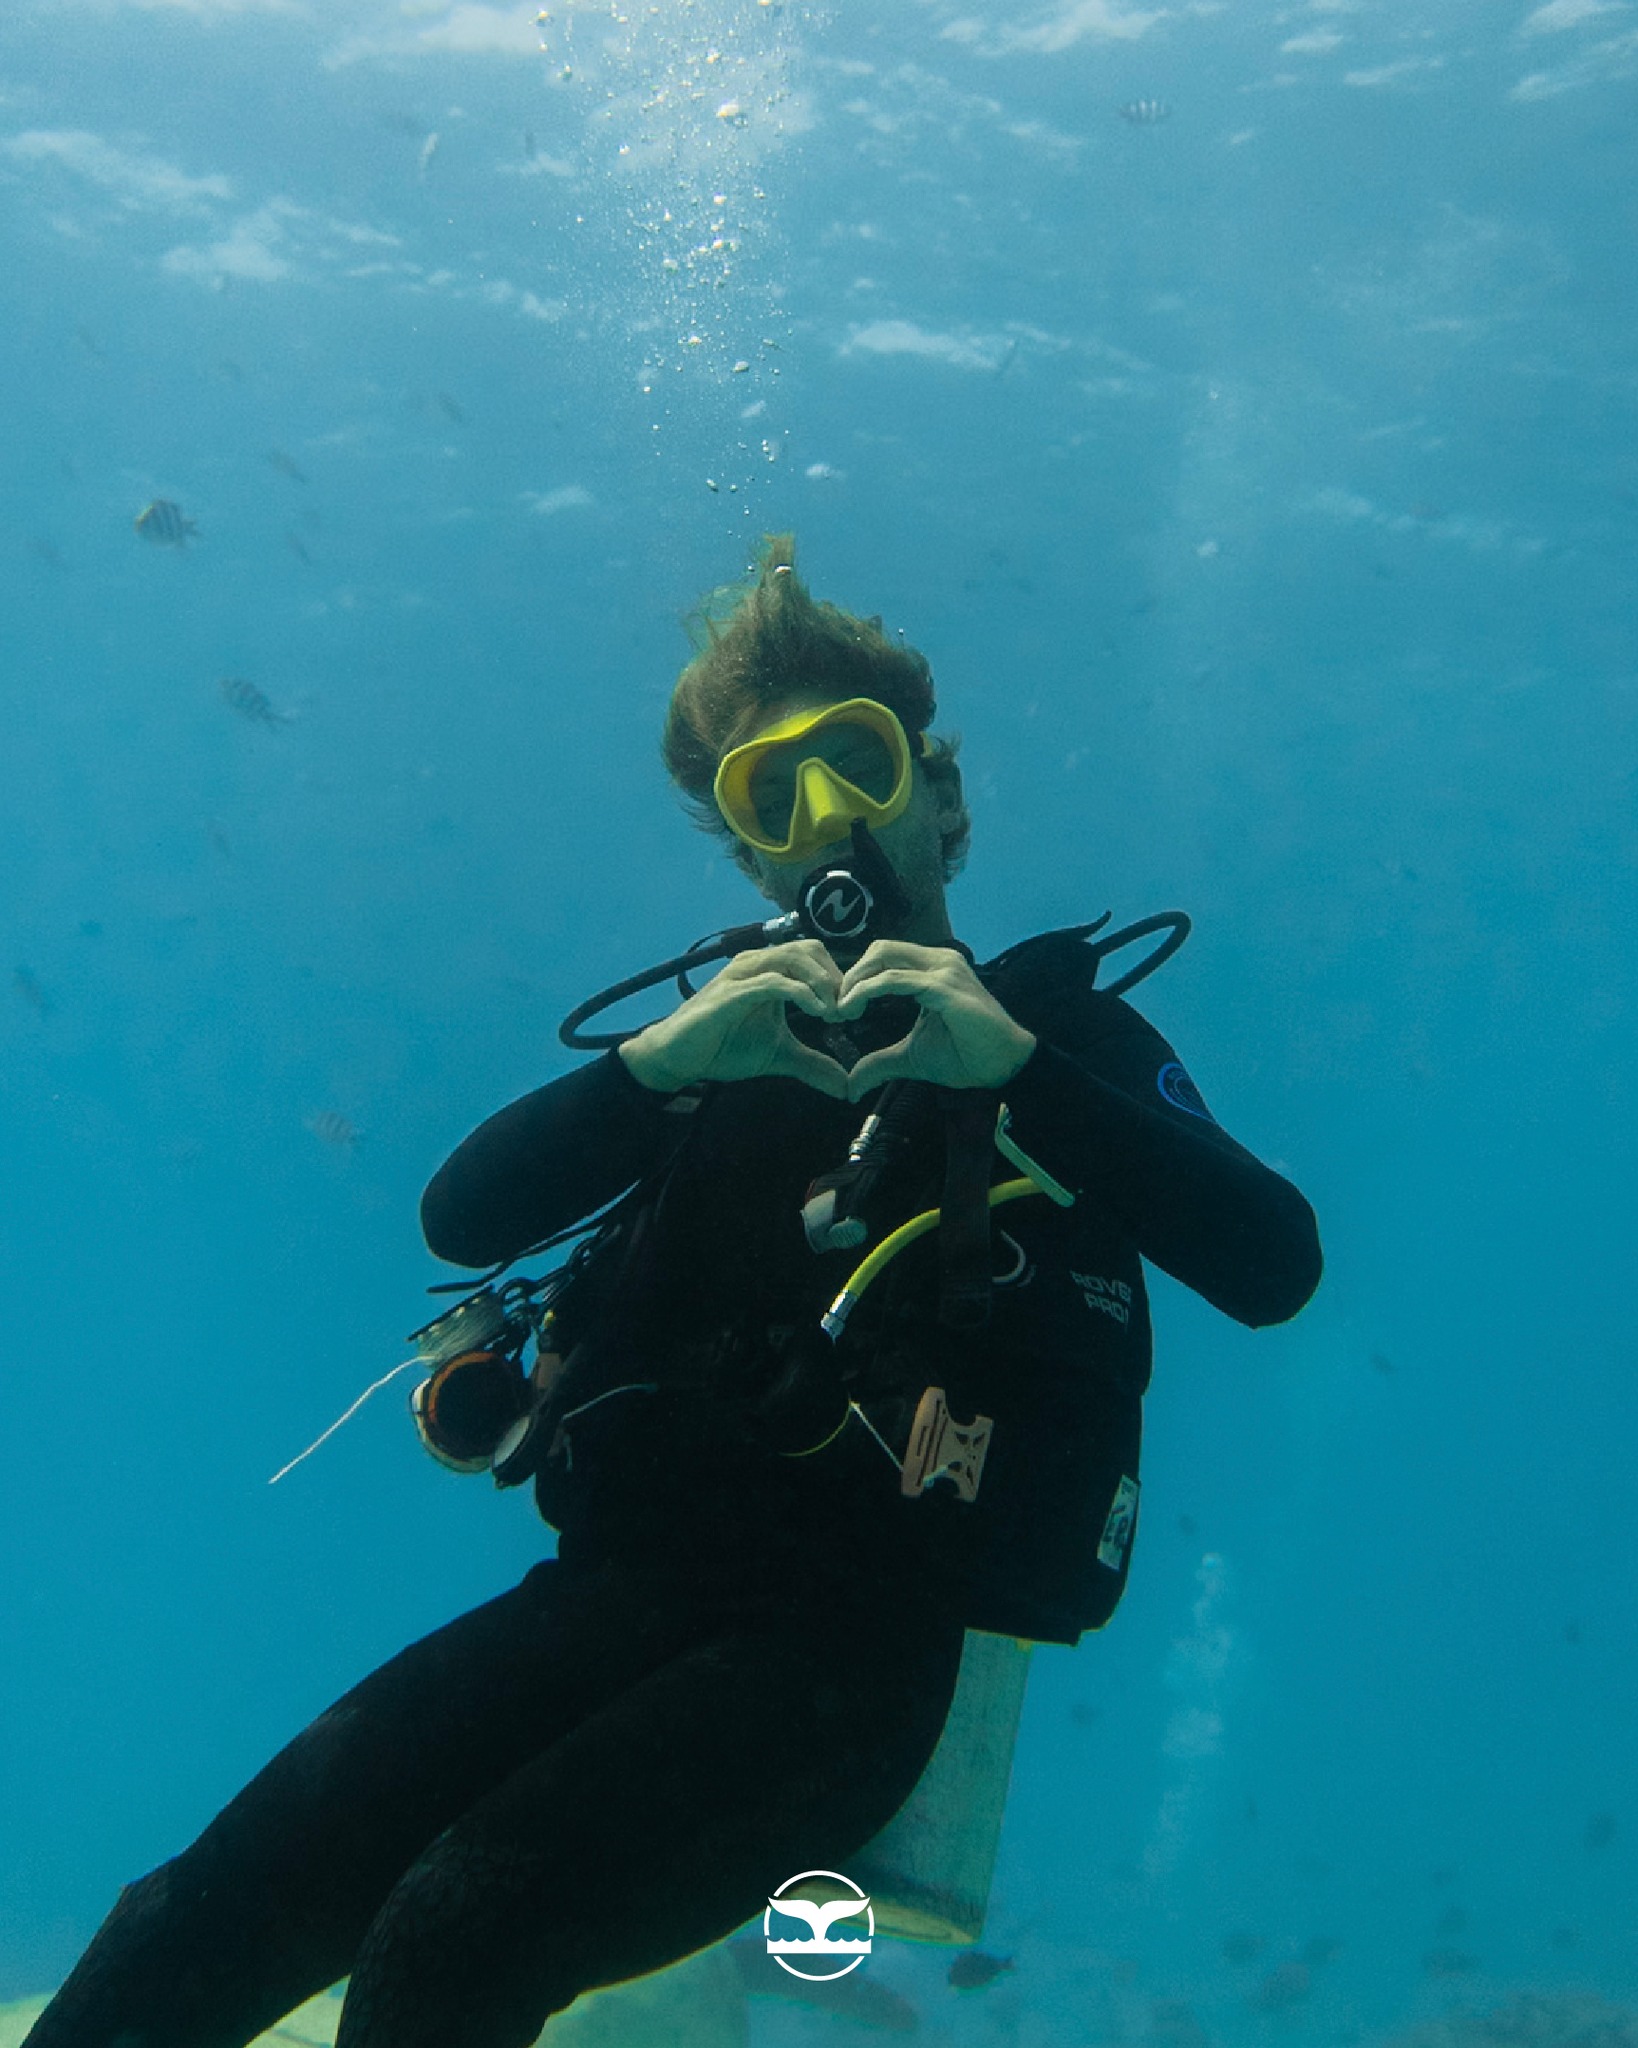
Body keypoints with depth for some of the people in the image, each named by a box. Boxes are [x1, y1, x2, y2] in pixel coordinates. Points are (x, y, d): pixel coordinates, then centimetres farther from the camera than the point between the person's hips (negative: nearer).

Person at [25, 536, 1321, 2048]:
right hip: (637, 1569, 4)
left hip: (862, 1622, -3)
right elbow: (464, 1218, 5)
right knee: (210, 1919, -15)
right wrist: (656, 1060, -12)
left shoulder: (1065, 1034, 9)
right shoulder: (727, 1039, 18)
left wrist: (1019, 1067, -19)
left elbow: (1275, 1265, -7)